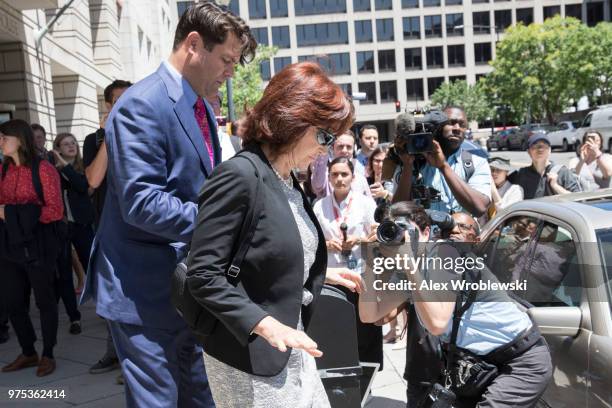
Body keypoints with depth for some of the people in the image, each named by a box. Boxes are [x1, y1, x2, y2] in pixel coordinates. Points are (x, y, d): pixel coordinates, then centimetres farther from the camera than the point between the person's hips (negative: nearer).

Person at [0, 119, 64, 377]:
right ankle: (28, 353, 29)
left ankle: (48, 355, 22)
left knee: (44, 300, 7)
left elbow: (55, 210, -14)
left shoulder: (43, 169, -10)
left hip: (38, 246, -6)